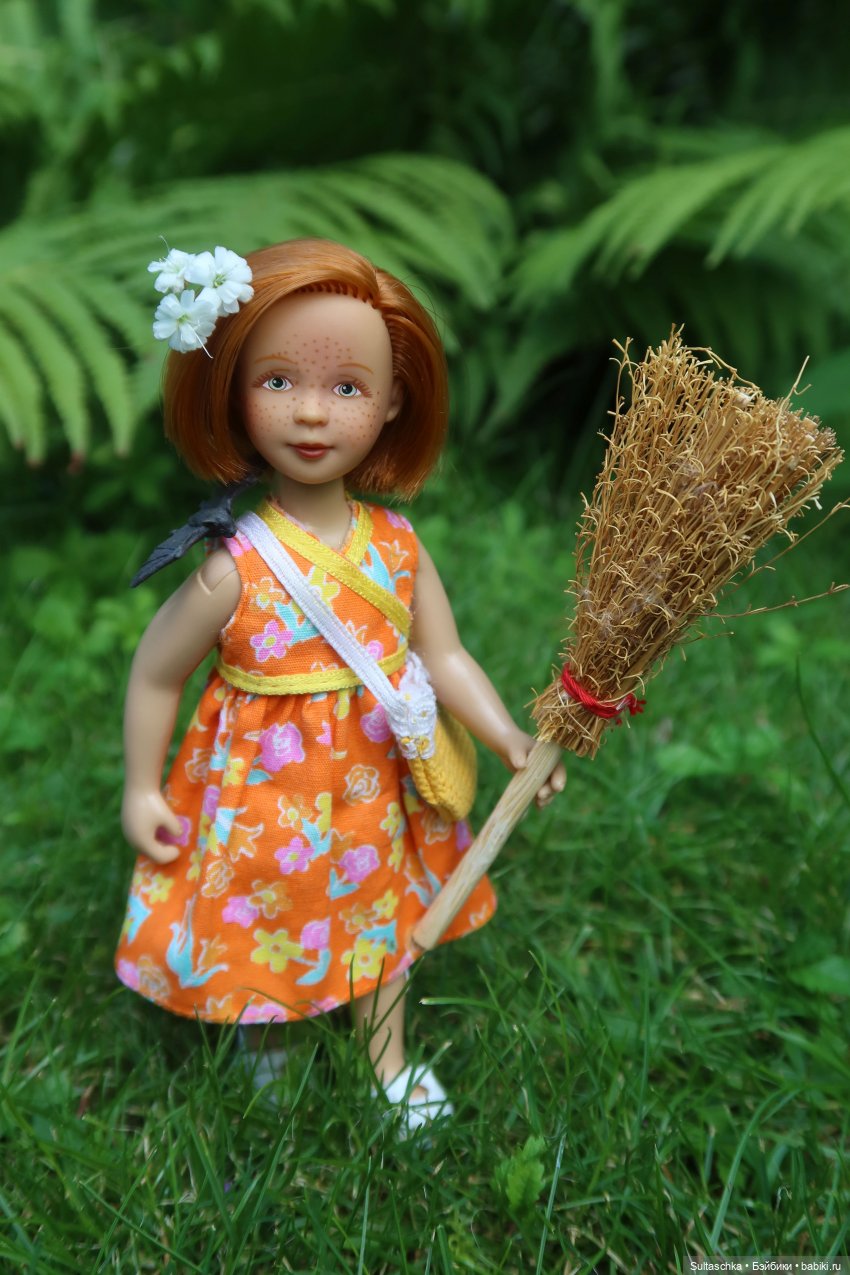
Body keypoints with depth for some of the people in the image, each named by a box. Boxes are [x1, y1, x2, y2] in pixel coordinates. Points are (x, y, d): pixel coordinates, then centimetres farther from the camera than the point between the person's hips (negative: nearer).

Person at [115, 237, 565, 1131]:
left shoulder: (397, 548, -12)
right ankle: (267, 1040, 53)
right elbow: (155, 675, -12)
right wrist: (141, 789, -6)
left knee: (380, 917, 24)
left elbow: (445, 660, -5)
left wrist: (510, 738, -16)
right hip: (265, 797, -3)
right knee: (269, 928, 19)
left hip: (374, 785, 4)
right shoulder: (233, 569, -24)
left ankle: (389, 1055, 52)